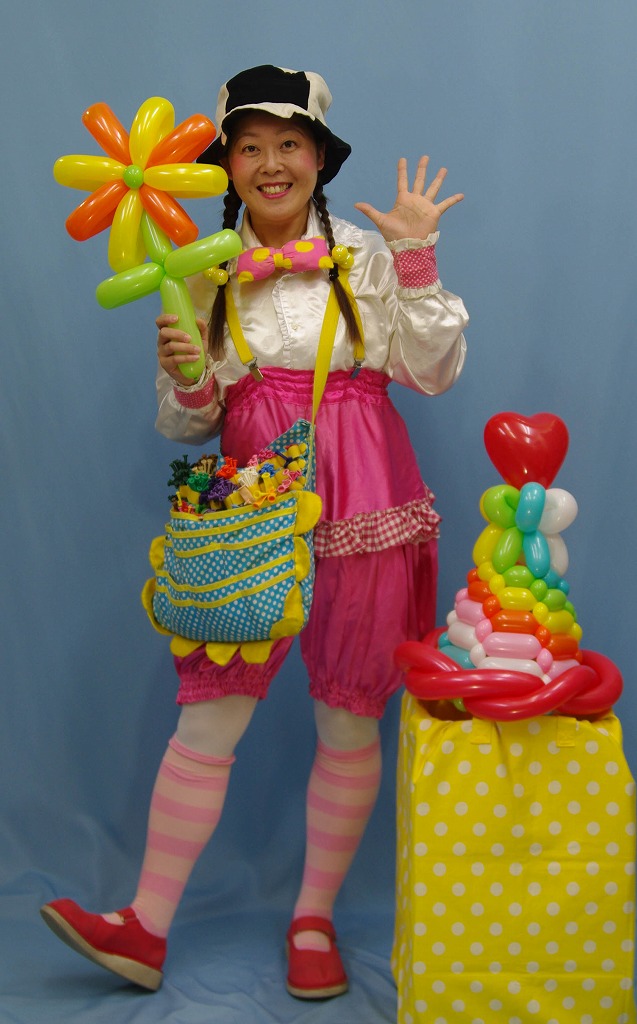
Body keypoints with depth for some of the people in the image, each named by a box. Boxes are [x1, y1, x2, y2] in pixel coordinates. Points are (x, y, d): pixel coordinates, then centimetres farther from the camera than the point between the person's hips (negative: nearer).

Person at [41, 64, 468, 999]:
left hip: (360, 511, -1)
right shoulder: (206, 277, 8)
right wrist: (187, 380, -12)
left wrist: (417, 259, -7)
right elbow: (187, 425, 10)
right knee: (208, 717, -2)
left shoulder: (367, 256, 4)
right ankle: (147, 928, 6)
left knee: (350, 720, 6)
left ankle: (314, 920, 21)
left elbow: (434, 372, -1)